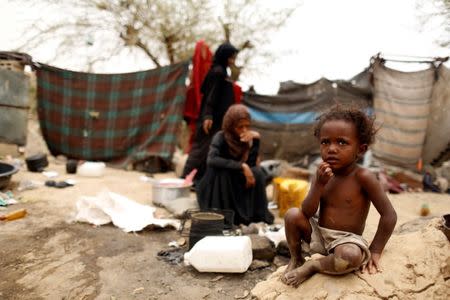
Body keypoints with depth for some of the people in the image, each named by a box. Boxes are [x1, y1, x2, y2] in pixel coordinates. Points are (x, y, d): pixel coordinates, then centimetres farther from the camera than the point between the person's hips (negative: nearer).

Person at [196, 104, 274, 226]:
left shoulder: (249, 138, -7)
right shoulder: (220, 137, -20)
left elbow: (251, 164, -19)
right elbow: (211, 160, -38)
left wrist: (255, 140, -29)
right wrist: (241, 166, -39)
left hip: (236, 182, 4)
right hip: (216, 187, -3)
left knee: (257, 172, -22)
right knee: (222, 171, -34)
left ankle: (255, 215, -10)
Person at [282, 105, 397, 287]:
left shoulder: (362, 177, -17)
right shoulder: (323, 175, -3)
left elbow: (389, 215, -14)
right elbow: (307, 213, -10)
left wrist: (375, 251, -12)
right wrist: (319, 184, -24)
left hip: (346, 240, -4)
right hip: (318, 234, 5)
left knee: (351, 256, -36)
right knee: (293, 215, -16)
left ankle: (311, 266, -8)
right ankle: (296, 259, 6)